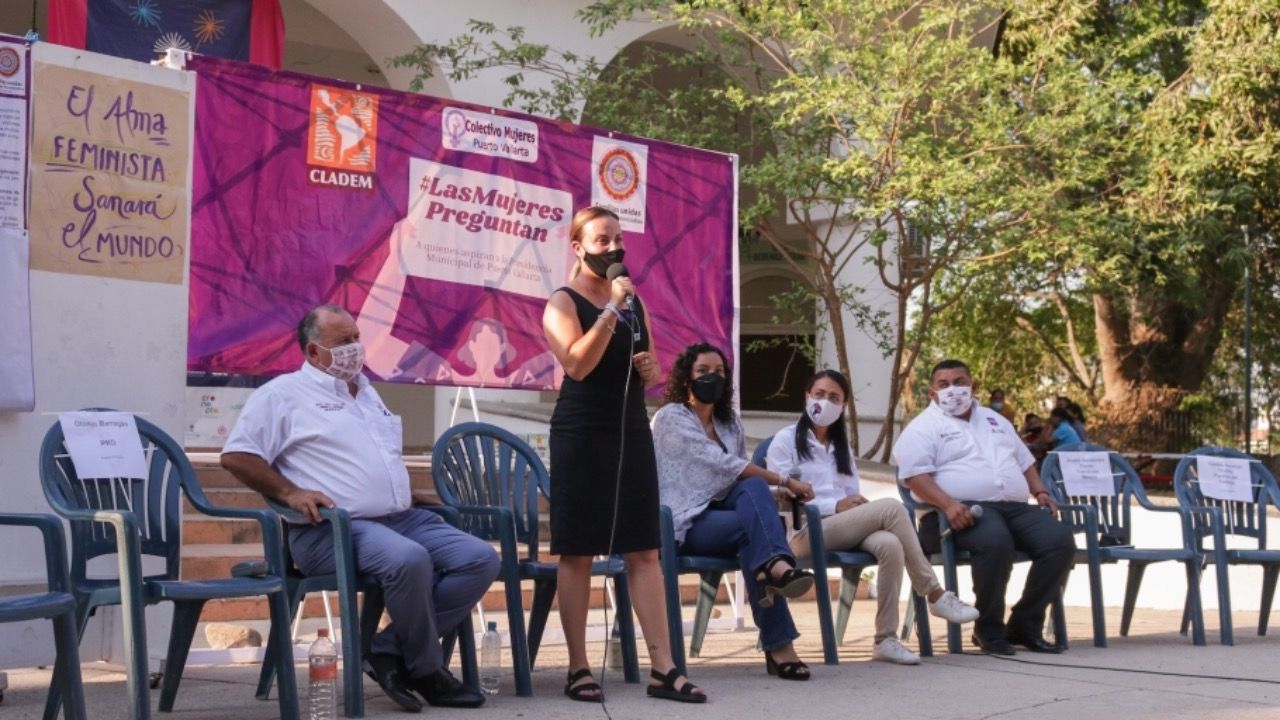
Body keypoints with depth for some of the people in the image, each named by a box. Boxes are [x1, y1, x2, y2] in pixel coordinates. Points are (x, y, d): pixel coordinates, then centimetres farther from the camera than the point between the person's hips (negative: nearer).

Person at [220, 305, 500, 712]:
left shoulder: (367, 392, 26)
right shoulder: (283, 395, 3)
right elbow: (236, 456, -4)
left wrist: (408, 493, 20)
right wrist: (290, 493, -14)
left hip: (403, 518, 8)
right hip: (333, 530, -8)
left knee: (481, 560, -12)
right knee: (410, 559, -37)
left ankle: (391, 650, -11)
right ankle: (426, 672, -14)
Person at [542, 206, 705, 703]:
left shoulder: (635, 301, 15)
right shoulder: (563, 302, -4)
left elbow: (652, 367, 23)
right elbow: (577, 365, -19)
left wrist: (652, 370, 0)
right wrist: (611, 309, -21)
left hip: (632, 432, 6)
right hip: (581, 436, -5)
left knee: (645, 550, 1)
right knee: (577, 553, -1)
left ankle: (663, 669, 1)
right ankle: (578, 669, 6)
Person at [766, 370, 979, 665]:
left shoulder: (841, 446, 27)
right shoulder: (786, 439, 6)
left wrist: (857, 504, -6)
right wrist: (835, 506, -14)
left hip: (846, 529, 6)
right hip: (806, 532, -6)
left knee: (890, 544, -32)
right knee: (891, 507, -27)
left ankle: (885, 638, -31)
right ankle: (935, 595, -19)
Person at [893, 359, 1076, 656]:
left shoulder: (994, 420, 28)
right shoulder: (923, 428, 6)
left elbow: (1024, 461, 34)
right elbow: (914, 475, -9)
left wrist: (1040, 491, 14)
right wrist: (948, 504, -23)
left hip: (1014, 507, 7)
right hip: (964, 511, -6)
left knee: (1060, 540, -18)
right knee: (996, 542, -38)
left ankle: (1025, 625, -8)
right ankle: (989, 630, -18)